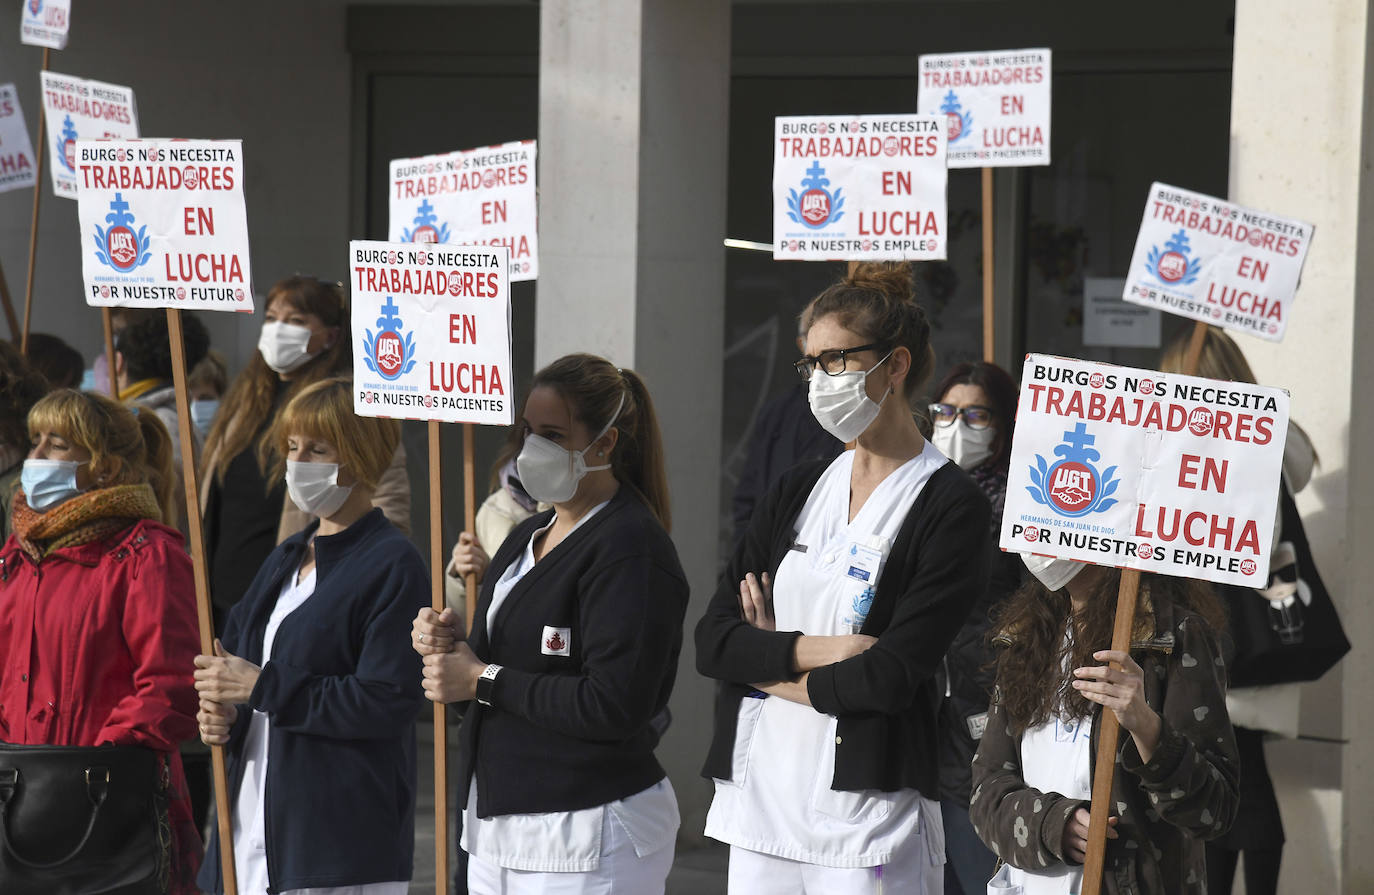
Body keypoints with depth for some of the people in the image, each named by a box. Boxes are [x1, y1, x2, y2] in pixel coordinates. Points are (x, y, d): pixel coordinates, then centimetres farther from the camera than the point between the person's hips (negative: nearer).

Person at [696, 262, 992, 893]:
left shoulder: (949, 507, -6)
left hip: (866, 816, -5)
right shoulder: (797, 493, 13)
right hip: (759, 804, 6)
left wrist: (769, 668, -3)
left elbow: (891, 676, -15)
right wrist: (813, 648, -12)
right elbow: (711, 640, 4)